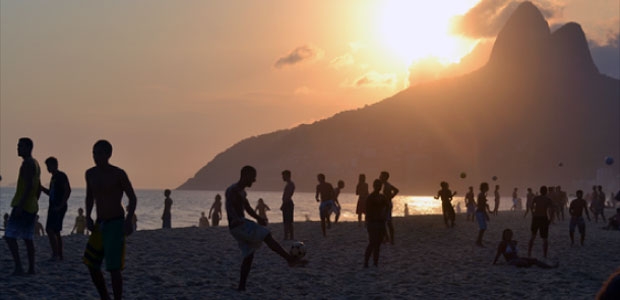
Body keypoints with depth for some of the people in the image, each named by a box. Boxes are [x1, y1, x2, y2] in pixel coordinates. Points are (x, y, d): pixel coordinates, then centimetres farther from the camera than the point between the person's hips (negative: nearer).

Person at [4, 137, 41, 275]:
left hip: (22, 206, -10)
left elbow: (29, 186, -22)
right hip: (32, 207, 10)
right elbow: (38, 188, 23)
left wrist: (20, 205, -25)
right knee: (28, 238, 11)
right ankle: (31, 268, 10)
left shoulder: (27, 163, -12)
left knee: (9, 236, -10)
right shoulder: (35, 164, 19)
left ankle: (18, 267, -16)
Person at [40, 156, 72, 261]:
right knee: (56, 232, 11)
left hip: (59, 208, -10)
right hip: (53, 207, 10)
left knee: (50, 230, -17)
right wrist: (41, 188, 13)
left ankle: (55, 254, -17)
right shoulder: (53, 177, 19)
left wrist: (61, 205, -21)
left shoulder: (61, 176, -10)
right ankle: (59, 255, 16)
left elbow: (68, 190, -19)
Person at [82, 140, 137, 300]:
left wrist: (129, 220, -21)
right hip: (99, 224, 6)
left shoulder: (118, 174, -12)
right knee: (91, 264, 5)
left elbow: (133, 198, -6)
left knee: (114, 267, -9)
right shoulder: (91, 174, 3)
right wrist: (88, 217, 2)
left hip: (116, 224, -6)